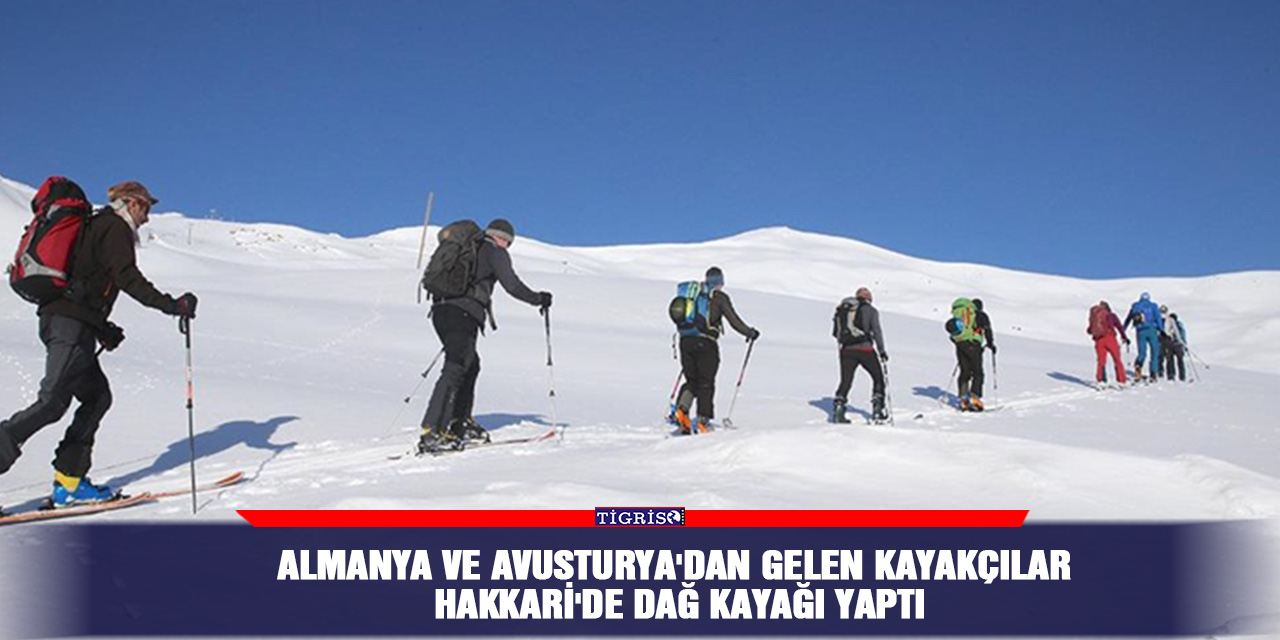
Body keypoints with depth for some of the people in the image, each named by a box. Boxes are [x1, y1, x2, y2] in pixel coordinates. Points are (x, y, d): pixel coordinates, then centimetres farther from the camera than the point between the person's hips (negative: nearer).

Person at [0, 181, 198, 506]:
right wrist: (171, 305, -15)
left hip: (57, 320, 10)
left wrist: (101, 328, 25)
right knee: (52, 402, -14)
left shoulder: (92, 226, 27)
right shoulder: (116, 228, -1)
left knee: (97, 397, 9)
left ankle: (69, 482, 6)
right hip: (73, 325, -10)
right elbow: (127, 278, -15)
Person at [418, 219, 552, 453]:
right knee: (455, 370, -14)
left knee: (471, 365, 22)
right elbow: (512, 285, -3)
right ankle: (431, 434, -24)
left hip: (440, 310, 9)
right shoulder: (495, 251, 4)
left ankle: (460, 424, 23)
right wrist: (538, 299, 9)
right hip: (463, 313, -8)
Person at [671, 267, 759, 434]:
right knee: (706, 383, 4)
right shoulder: (719, 297, 1)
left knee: (691, 381, 13)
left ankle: (681, 408, -11)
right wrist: (751, 333, 15)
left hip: (685, 341, 5)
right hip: (705, 343, -5)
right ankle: (703, 421, 0)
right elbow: (734, 321, -1)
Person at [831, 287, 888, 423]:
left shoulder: (842, 310, 15)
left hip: (846, 350, 3)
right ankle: (877, 409, 6)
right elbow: (876, 331, -4)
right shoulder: (870, 310, 5)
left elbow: (836, 333, 12)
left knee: (845, 381, 10)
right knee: (878, 377, 13)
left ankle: (838, 408, -6)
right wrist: (881, 350, -3)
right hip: (865, 349, -3)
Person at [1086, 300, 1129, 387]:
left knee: (1101, 361, 9)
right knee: (1117, 360, 5)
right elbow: (1119, 326, 0)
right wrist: (1125, 337, 2)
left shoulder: (1093, 316, 17)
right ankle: (1122, 380, 4)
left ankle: (1101, 380, -3)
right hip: (1109, 338, -2)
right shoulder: (1110, 315, 10)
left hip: (1098, 340, 2)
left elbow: (1089, 331, 17)